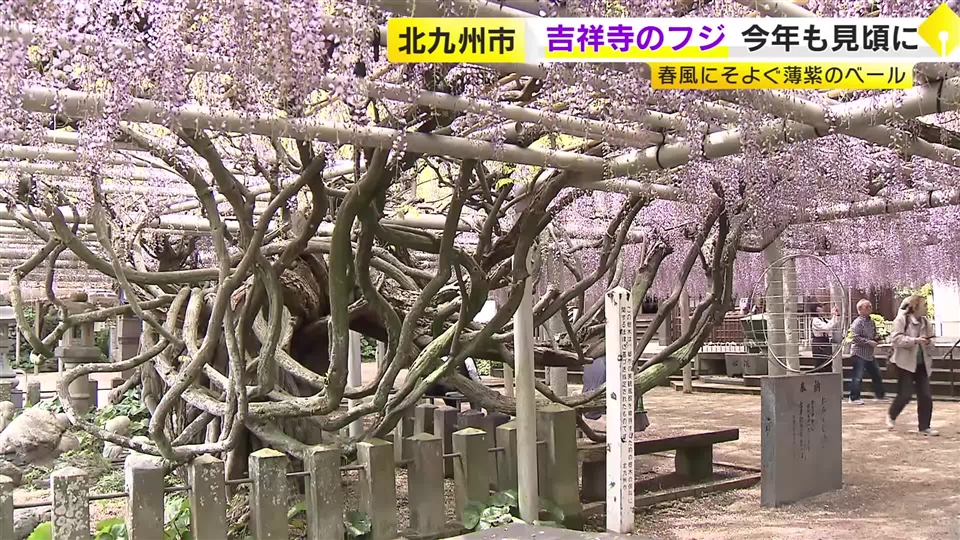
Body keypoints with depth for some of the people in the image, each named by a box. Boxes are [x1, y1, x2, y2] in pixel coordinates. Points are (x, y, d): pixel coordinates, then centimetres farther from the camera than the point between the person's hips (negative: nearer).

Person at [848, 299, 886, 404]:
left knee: (877, 374, 15)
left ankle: (880, 395, 29)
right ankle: (854, 397, -1)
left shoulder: (871, 321, 11)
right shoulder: (857, 322, -13)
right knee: (858, 376, -8)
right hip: (859, 353, -8)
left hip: (869, 354, 8)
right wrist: (869, 342, -20)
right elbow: (855, 337, -22)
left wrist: (876, 340, 3)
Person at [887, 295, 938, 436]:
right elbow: (895, 339, -19)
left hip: (922, 363, 6)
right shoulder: (901, 320, -9)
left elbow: (928, 343, 18)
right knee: (905, 394, -6)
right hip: (906, 363, -6)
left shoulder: (926, 322, 8)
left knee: (926, 396, 2)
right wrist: (915, 340, -27)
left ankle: (925, 427, 11)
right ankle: (891, 415, 22)